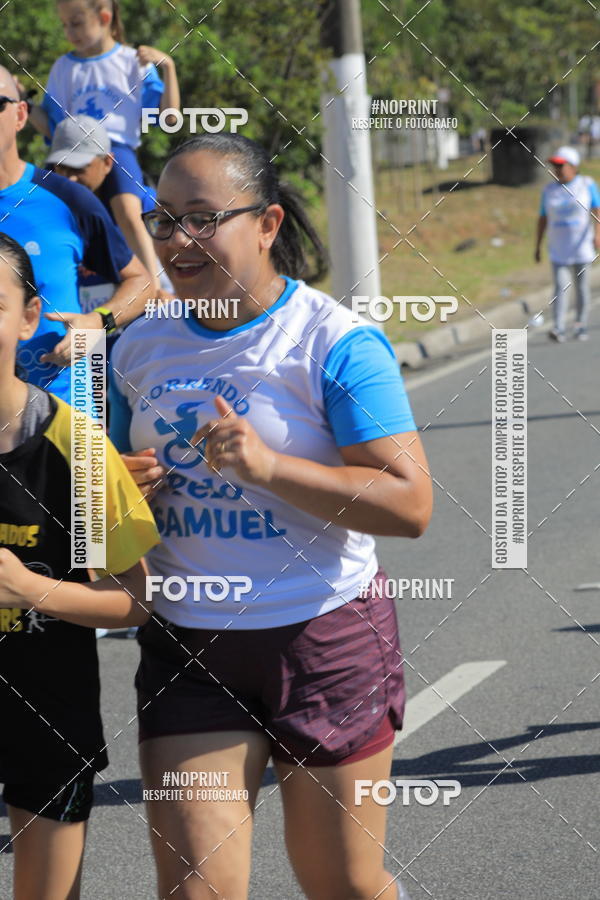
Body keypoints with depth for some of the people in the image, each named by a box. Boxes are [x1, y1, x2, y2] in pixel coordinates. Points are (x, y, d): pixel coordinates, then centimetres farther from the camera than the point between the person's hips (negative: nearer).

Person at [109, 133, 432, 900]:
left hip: (326, 639, -3)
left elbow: (410, 505, -18)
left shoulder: (334, 342, -11)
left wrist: (267, 466, -26)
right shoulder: (139, 347, 6)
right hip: (185, 648, 4)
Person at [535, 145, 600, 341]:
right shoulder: (549, 190, 6)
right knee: (560, 287, -10)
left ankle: (581, 326, 18)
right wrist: (537, 246, 7)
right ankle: (559, 329, -19)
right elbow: (542, 219, 10)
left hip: (582, 247, -1)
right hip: (559, 249, 1)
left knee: (582, 287, 5)